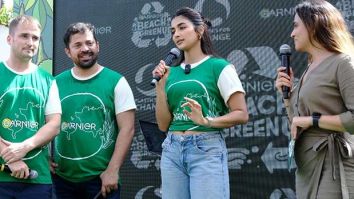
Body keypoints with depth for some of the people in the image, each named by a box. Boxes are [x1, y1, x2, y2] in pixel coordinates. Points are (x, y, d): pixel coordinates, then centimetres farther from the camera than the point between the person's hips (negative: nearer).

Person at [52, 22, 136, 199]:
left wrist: (112, 170, -13)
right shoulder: (56, 83, 5)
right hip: (62, 177, 3)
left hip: (101, 177, -3)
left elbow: (127, 129, -7)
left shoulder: (116, 82, -3)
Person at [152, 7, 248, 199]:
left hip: (207, 149, -5)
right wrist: (160, 85, 0)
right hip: (172, 150, 5)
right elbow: (163, 125, 9)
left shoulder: (219, 67, -3)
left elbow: (241, 114, -7)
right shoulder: (171, 72, 10)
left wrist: (206, 121, -21)